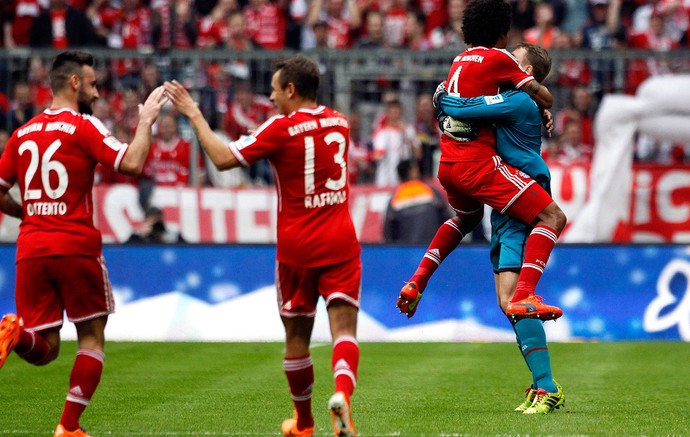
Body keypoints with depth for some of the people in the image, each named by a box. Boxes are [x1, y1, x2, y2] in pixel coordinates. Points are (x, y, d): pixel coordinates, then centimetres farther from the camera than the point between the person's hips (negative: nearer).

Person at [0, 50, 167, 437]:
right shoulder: (83, 126, -5)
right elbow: (132, 163, -16)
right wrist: (146, 121, -3)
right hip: (75, 246, -5)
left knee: (43, 349, 8)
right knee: (92, 336, 12)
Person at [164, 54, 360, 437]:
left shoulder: (281, 129, -10)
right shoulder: (339, 123, 6)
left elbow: (223, 158, -11)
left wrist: (194, 115, -2)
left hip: (297, 247, -3)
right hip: (340, 243, 3)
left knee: (296, 337, 13)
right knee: (343, 326, -5)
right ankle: (342, 391, -34)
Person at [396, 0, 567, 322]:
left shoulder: (460, 60, 18)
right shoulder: (497, 58, -5)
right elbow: (544, 99, -5)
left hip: (448, 164, 8)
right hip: (478, 163, -8)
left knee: (468, 217, 39)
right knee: (553, 217, -9)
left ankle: (417, 283, 27)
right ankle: (523, 297, -25)